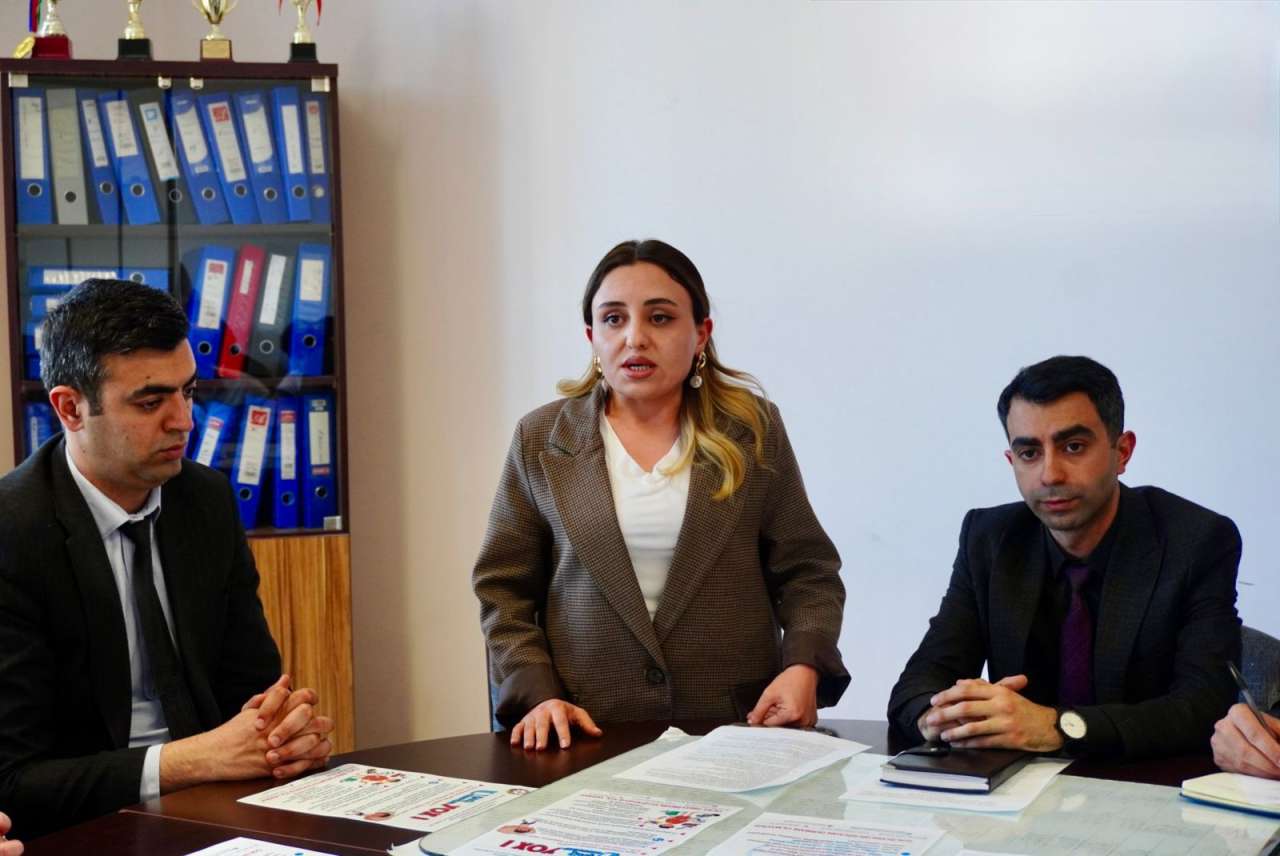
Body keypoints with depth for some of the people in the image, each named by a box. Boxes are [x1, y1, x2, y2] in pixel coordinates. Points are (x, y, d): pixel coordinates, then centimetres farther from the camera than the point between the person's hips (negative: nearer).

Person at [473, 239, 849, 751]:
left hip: (735, 726, 0)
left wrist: (804, 666, -8)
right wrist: (537, 694, -5)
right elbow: (503, 589, 9)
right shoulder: (542, 439, 8)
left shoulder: (753, 431, 7)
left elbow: (807, 573, 10)